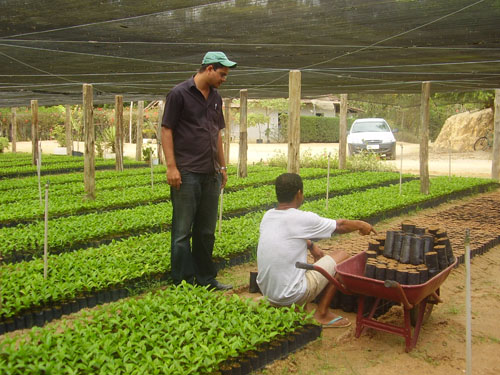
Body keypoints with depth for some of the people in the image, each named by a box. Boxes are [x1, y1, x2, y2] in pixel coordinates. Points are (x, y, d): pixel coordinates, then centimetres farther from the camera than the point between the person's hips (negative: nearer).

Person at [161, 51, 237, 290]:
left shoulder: (216, 98, 15)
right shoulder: (179, 94, -6)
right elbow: (166, 130, -9)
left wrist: (222, 166, 18)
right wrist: (171, 167, -15)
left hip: (210, 174, 7)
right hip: (187, 173, -7)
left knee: (206, 230, 14)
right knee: (183, 230, 0)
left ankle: (205, 278, 25)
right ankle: (182, 281, 9)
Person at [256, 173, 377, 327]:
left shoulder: (267, 216, 1)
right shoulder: (302, 219, -17)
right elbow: (340, 226, 0)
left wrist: (311, 245, 24)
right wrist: (361, 225, 17)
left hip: (267, 293, 7)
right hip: (292, 295, -7)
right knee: (342, 256, 5)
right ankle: (322, 314, 11)